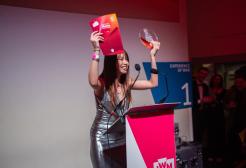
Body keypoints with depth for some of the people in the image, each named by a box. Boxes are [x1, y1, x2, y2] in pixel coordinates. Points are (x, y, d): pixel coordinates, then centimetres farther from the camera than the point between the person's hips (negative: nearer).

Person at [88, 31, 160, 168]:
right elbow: (93, 82, -38)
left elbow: (153, 83, 5)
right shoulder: (102, 83, -13)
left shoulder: (127, 83, 5)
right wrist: (96, 50, -38)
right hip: (104, 138, -5)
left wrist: (153, 56, 3)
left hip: (123, 136, 6)